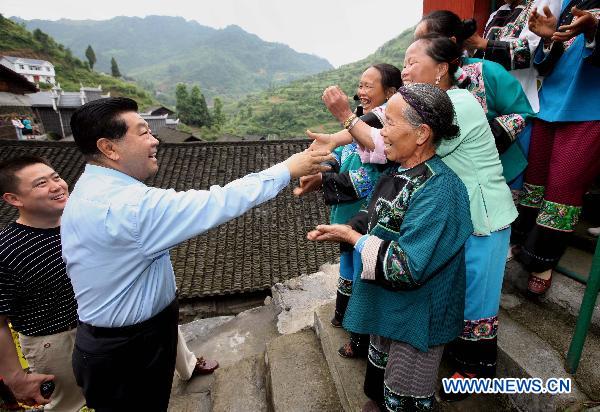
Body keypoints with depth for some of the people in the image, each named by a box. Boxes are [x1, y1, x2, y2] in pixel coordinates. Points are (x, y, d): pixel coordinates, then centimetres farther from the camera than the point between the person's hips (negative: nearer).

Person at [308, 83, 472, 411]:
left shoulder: (437, 190, -30)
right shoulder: (399, 170, -2)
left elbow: (406, 268, -31)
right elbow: (377, 218, 9)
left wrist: (352, 238, -21)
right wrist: (345, 230, -10)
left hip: (415, 319, -8)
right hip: (386, 307, 8)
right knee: (379, 380, 31)